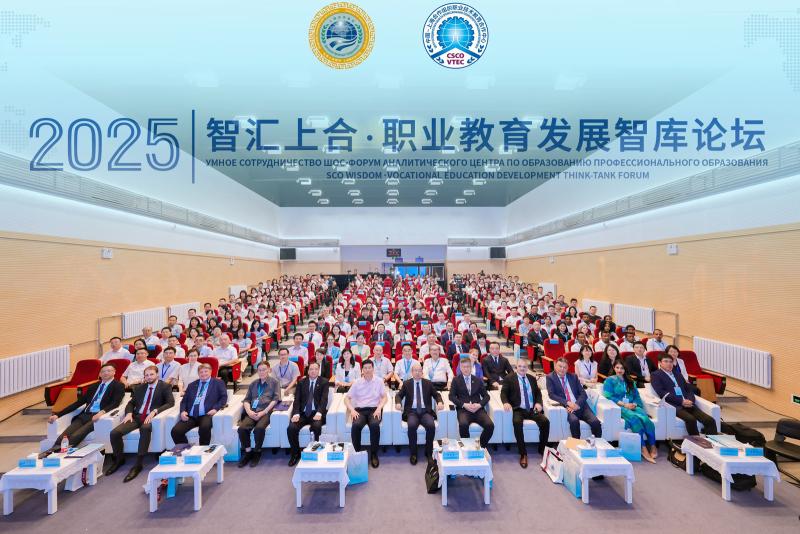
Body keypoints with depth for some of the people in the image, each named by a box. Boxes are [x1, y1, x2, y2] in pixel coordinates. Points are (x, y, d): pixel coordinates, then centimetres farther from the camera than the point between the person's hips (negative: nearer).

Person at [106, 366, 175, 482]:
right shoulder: (139, 387, 20)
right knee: (114, 433, -17)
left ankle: (138, 464, -27)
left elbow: (170, 402, -9)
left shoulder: (165, 387, 2)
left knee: (145, 428, -37)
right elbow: (131, 403, 18)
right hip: (136, 417, 6)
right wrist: (129, 413, -4)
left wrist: (154, 411, -21)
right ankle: (119, 459, 11)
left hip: (151, 417, -6)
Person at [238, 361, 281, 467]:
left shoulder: (274, 382, 9)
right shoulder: (253, 384, 24)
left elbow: (275, 399, 0)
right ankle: (247, 451, -1)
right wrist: (249, 411, -4)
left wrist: (263, 412, -11)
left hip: (266, 411, -4)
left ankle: (257, 452, -5)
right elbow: (246, 399, 17)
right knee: (242, 428, -25)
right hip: (252, 412, 4)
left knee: (259, 428, -31)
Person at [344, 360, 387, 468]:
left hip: (374, 409, -1)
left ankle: (374, 454, -14)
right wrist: (352, 410, -10)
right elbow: (347, 398, 7)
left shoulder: (379, 381, 8)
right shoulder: (357, 382, 9)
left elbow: (384, 397, 7)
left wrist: (379, 408, -12)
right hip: (360, 410, 1)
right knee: (356, 425, -31)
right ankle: (357, 453, -12)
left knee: (375, 425, -33)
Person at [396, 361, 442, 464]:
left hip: (425, 411, 1)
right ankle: (413, 453, -11)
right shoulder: (406, 383, 11)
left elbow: (436, 394, 14)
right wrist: (398, 403, -13)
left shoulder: (428, 383, 14)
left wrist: (439, 402, -8)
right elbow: (399, 395, 9)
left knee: (431, 425, -29)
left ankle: (428, 453, -7)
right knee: (411, 425, -32)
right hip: (412, 411, -1)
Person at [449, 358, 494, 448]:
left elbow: (486, 396, 13)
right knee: (463, 424, -33)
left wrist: (479, 405, -8)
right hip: (463, 409, -2)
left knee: (490, 425, -23)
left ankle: (481, 446, 3)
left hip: (478, 409, 3)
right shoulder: (456, 381, 10)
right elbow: (451, 396, 1)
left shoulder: (478, 381, 18)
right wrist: (464, 404, -13)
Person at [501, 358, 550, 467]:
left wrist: (538, 403, -2)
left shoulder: (532, 378, 16)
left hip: (533, 409, 4)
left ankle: (542, 449, 0)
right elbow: (503, 393, -5)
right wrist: (506, 402, -25)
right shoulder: (509, 378, 2)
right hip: (518, 409, -4)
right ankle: (523, 453, -18)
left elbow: (538, 393, 18)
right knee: (517, 422, -33)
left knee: (545, 421, -22)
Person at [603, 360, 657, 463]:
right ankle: (644, 448, -31)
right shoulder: (609, 380, 7)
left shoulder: (630, 382, 24)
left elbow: (637, 396, 15)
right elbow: (608, 397, -3)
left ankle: (653, 446, -25)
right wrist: (624, 404, -11)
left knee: (645, 418, -28)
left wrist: (634, 404, -6)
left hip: (633, 407, 4)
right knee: (634, 418, -33)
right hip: (619, 407, -4)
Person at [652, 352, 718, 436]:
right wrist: (681, 401, -14)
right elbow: (661, 392, -7)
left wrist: (690, 400, -2)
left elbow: (689, 390, 20)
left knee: (710, 420, -16)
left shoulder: (678, 374, 26)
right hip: (674, 405, -6)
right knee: (691, 419, -31)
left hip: (688, 404, 6)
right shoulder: (656, 375, 4)